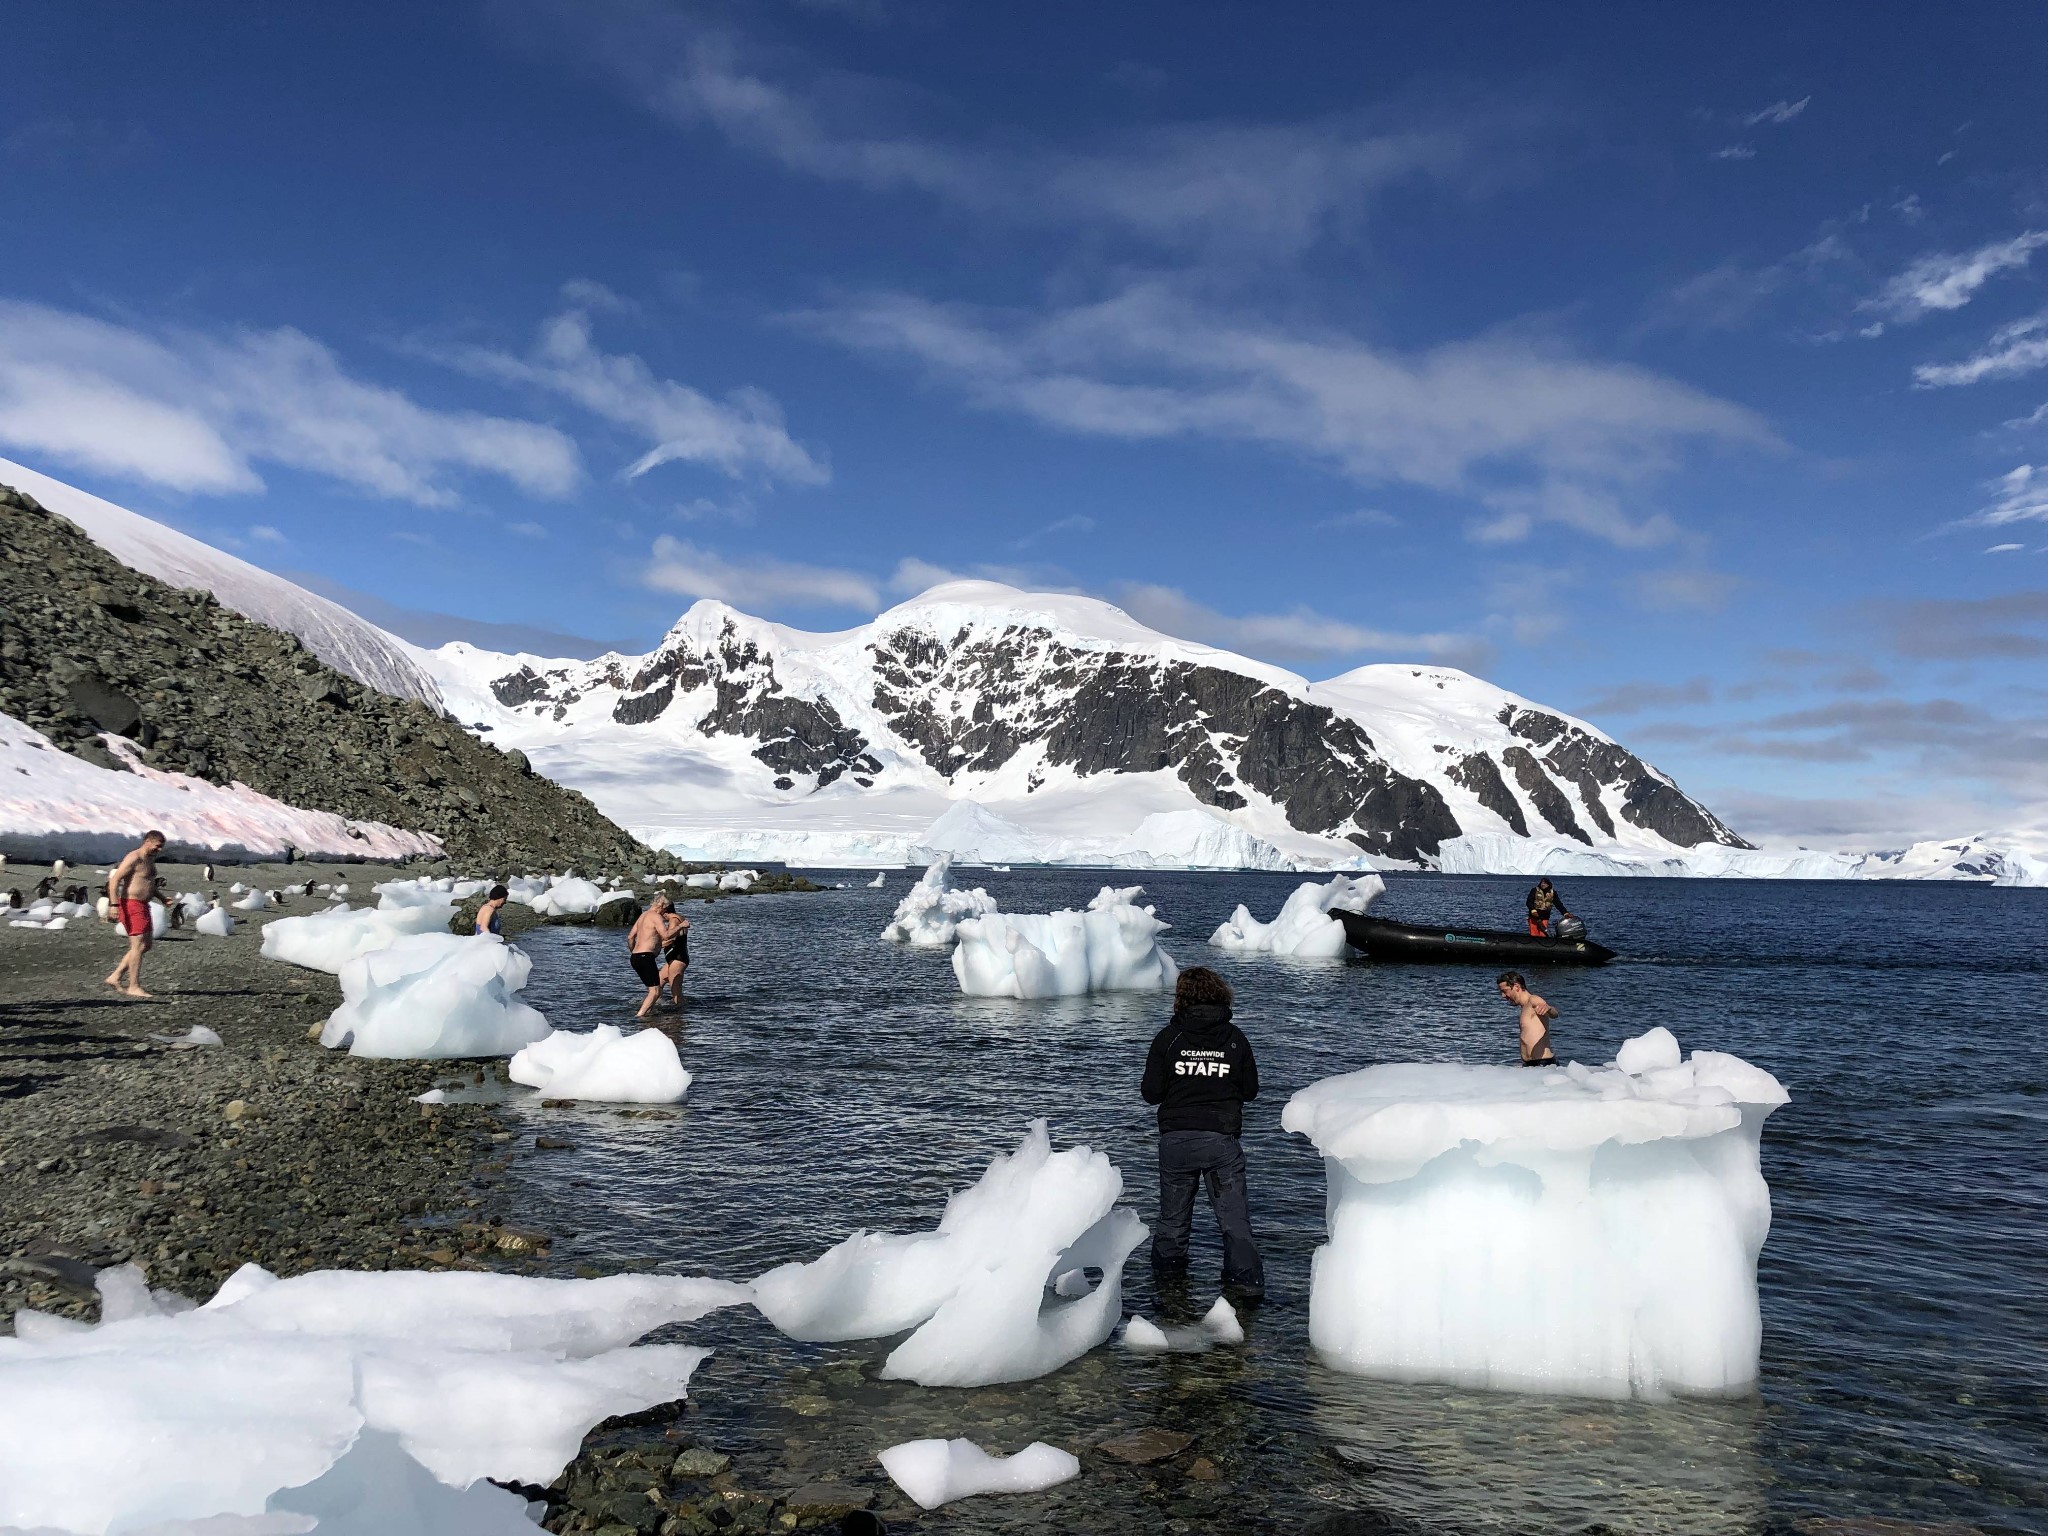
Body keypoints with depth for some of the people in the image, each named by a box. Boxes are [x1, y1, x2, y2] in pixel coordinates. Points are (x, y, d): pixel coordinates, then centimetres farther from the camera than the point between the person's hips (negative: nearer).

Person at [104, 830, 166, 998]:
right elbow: (114, 879, -20)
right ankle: (134, 987, -6)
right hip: (131, 904, -10)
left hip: (142, 906, 10)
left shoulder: (150, 859, 15)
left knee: (146, 944, 12)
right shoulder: (134, 858, -14)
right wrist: (114, 904, -27)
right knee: (138, 945, -10)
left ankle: (115, 977, 17)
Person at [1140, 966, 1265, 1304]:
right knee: (1234, 1216, 5)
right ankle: (1246, 1281, -3)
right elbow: (1250, 1091, 6)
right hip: (1223, 1139, 0)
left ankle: (1168, 1276, 26)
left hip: (1176, 1139, 0)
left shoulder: (1168, 1037, -4)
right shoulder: (1235, 1038, 0)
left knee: (1173, 1216, 15)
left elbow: (1151, 1093, -4)